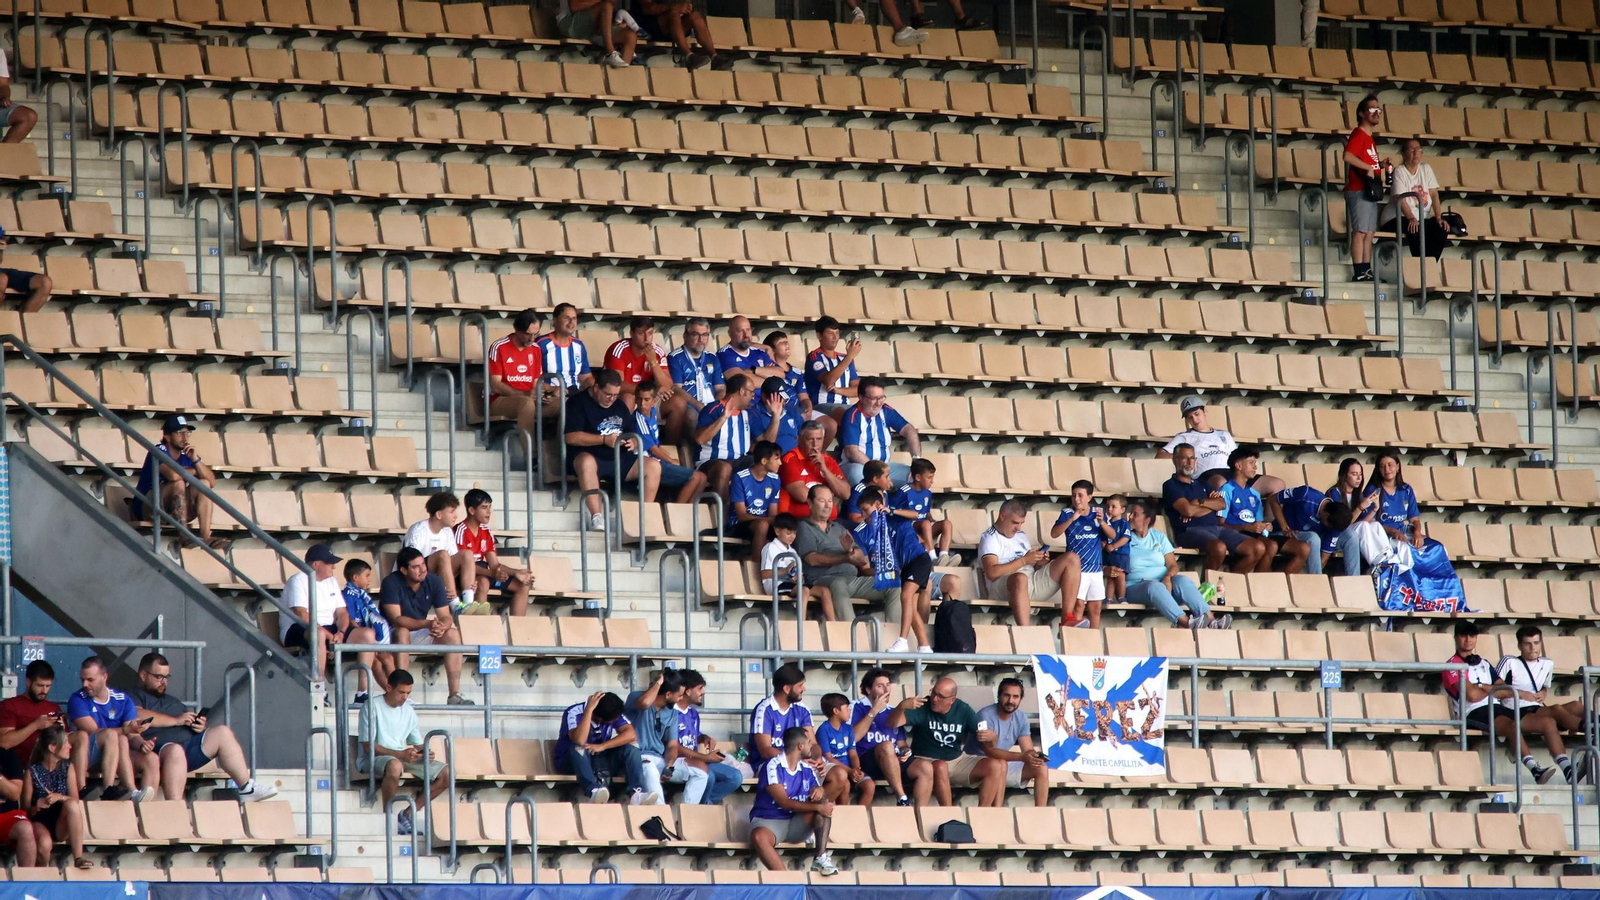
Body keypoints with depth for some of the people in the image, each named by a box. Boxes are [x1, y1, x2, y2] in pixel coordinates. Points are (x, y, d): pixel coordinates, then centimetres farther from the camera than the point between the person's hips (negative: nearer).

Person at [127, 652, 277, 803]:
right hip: (159, 750, -7)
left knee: (222, 733, -7)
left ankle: (247, 789, -11)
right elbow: (139, 717, -12)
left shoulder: (173, 702, 34)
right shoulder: (134, 697, 9)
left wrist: (201, 727, 3)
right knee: (175, 751, -40)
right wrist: (176, 720, -8)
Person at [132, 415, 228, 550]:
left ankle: (205, 537, -25)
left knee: (204, 483, -10)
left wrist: (196, 460, -14)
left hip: (175, 511, 7)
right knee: (178, 482, -28)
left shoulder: (187, 455, 7)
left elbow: (212, 482, -1)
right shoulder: (158, 452, -12)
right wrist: (193, 471, -13)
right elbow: (173, 474, -33)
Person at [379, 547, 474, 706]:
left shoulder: (434, 582, -6)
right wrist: (427, 624, -40)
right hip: (393, 633, -5)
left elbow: (446, 617, -6)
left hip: (421, 634, 5)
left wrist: (442, 626, -32)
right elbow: (396, 620, -29)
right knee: (402, 632, -37)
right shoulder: (391, 584, -20)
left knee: (453, 634, -17)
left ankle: (455, 694, -19)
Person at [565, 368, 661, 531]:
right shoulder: (578, 402, -1)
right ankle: (596, 517, -43)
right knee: (587, 462, -42)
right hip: (590, 455, -6)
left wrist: (633, 443, -5)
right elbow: (571, 437, -13)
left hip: (618, 458, 6)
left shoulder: (620, 407, 19)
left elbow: (631, 436, 21)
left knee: (653, 465, -13)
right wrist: (604, 440, -18)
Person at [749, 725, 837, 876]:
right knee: (759, 837, -39)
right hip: (769, 820, -6)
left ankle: (821, 857, -24)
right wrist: (817, 807, -24)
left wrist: (820, 790, -16)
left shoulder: (807, 769, 9)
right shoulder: (773, 766, -11)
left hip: (797, 824, 6)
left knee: (825, 802, -15)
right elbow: (784, 802, -19)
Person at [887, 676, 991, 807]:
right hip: (925, 761, -4)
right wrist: (902, 706, -43)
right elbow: (892, 723, -22)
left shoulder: (963, 710, 0)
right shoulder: (922, 707, -10)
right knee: (940, 767, -40)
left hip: (957, 760, 4)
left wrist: (990, 737, -27)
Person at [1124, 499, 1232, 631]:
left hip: (1163, 583, 2)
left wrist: (1168, 577, -14)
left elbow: (1173, 565, 7)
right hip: (1136, 587, -2)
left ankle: (1211, 621, -44)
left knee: (1182, 580, -29)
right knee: (1154, 586, -37)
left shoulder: (1159, 537, 17)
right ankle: (1186, 622, -57)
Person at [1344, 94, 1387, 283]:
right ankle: (1359, 272, -10)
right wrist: (1368, 167, -22)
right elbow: (1348, 156, -27)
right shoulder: (1359, 134, -11)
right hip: (1359, 190, -10)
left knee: (1369, 232, 9)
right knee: (1360, 231, -9)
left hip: (1369, 190, 10)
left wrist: (1380, 164, 11)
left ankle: (1367, 270, 12)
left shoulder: (1369, 137, 19)